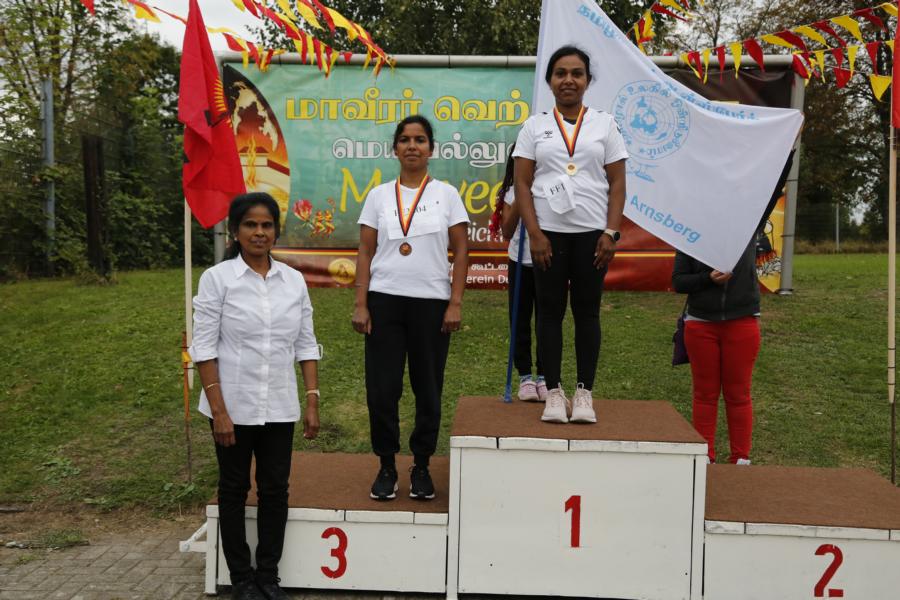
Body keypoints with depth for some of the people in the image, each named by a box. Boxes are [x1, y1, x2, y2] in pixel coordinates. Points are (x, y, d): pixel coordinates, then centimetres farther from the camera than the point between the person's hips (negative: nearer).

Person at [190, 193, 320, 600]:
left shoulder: (294, 281, 3)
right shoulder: (217, 279, -8)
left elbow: (306, 345, 5)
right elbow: (204, 348, -10)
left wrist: (312, 401, 0)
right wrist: (218, 409, -15)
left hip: (279, 407, 3)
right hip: (234, 406, -3)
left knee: (275, 490, 10)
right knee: (234, 490, 11)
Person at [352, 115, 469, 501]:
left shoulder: (446, 194, 4)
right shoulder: (379, 196, 7)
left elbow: (461, 252, 2)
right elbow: (365, 253, 6)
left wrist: (455, 303, -5)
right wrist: (360, 305, -2)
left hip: (431, 302, -1)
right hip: (384, 300, 1)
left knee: (428, 388, 6)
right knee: (381, 387, 1)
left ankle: (421, 466, 21)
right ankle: (387, 465, 16)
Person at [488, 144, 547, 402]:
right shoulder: (512, 193, 1)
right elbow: (507, 233, -8)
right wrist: (518, 203, -17)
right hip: (520, 263, 1)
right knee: (520, 321, 4)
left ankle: (543, 376, 13)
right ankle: (525, 376, 13)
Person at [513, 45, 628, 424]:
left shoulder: (604, 124, 7)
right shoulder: (535, 126, 6)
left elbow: (617, 183, 4)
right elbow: (522, 183, 2)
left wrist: (611, 233, -6)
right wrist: (534, 233, -8)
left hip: (591, 233, 0)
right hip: (549, 232, 0)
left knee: (587, 311, 4)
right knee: (550, 311, 3)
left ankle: (584, 393, 10)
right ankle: (554, 393, 10)